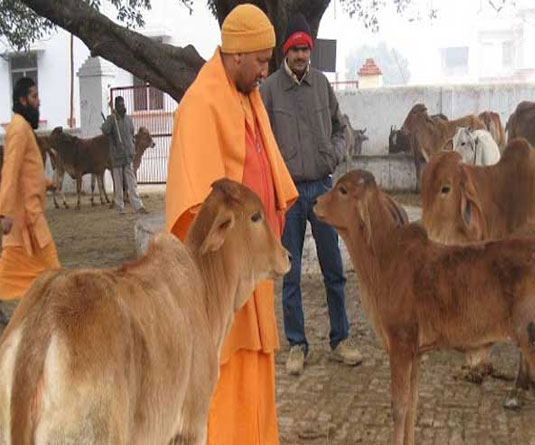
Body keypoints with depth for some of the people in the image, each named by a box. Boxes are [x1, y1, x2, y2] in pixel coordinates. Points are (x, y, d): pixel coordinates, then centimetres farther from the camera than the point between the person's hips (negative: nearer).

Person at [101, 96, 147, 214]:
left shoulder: (128, 119, 11)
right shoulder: (112, 119, -5)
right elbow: (105, 130, -24)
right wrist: (112, 117, -27)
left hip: (128, 156, 4)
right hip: (116, 156, -4)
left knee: (132, 183, 1)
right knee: (118, 184, 3)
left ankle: (138, 206, -2)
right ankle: (119, 207, 11)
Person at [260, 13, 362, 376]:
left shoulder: (322, 83, 5)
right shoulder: (269, 88, -5)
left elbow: (339, 127, 15)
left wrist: (336, 153, -2)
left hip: (322, 187, 3)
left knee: (334, 270, 9)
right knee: (291, 275, 5)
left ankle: (340, 339, 22)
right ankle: (297, 345, 17)